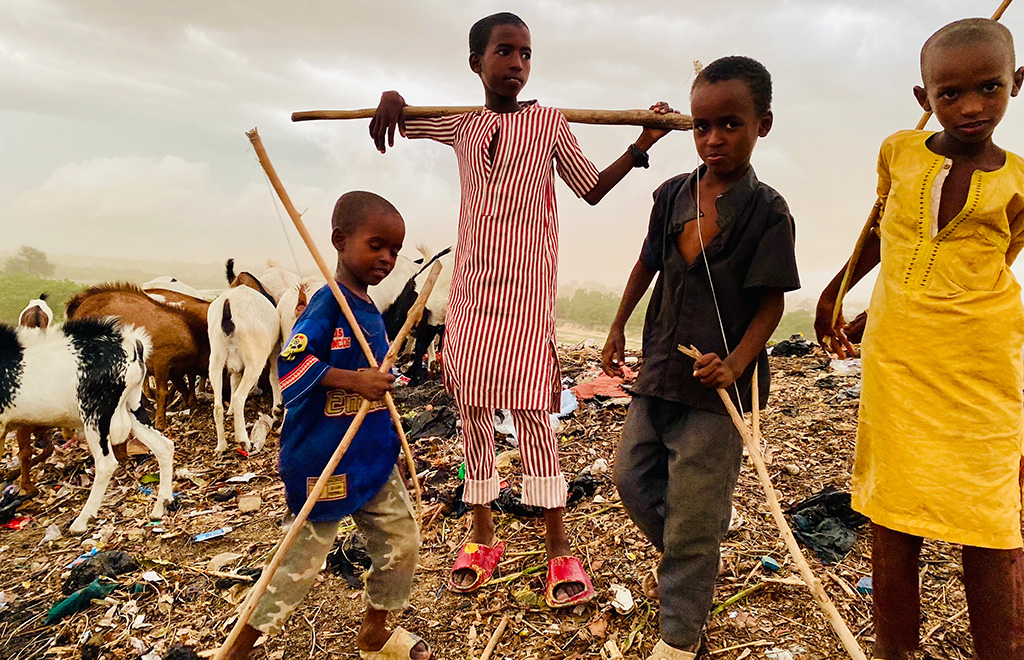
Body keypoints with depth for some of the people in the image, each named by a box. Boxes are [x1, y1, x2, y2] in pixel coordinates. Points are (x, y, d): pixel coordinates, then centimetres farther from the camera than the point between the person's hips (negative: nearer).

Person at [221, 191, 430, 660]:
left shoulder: (368, 308, 9)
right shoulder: (328, 303, -18)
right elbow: (291, 362, -30)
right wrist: (354, 380, -35)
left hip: (372, 457, 8)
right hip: (323, 461, -8)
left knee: (402, 538, 15)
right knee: (303, 560, 4)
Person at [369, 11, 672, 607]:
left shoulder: (549, 123, 3)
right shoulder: (461, 127, 11)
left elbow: (592, 188, 7)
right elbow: (401, 123, 24)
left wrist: (640, 146, -4)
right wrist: (391, 98, 1)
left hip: (527, 290, -3)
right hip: (472, 290, 4)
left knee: (531, 412, -5)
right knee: (473, 411, 8)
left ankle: (559, 547, 7)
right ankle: (483, 536, 23)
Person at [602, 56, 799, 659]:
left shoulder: (767, 211, -11)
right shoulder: (673, 195, 3)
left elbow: (771, 304, -11)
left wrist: (735, 364, -25)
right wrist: (618, 328, 18)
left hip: (718, 386, -6)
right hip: (659, 372, 6)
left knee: (694, 519, 3)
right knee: (631, 477, 16)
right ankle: (688, 558, 44)